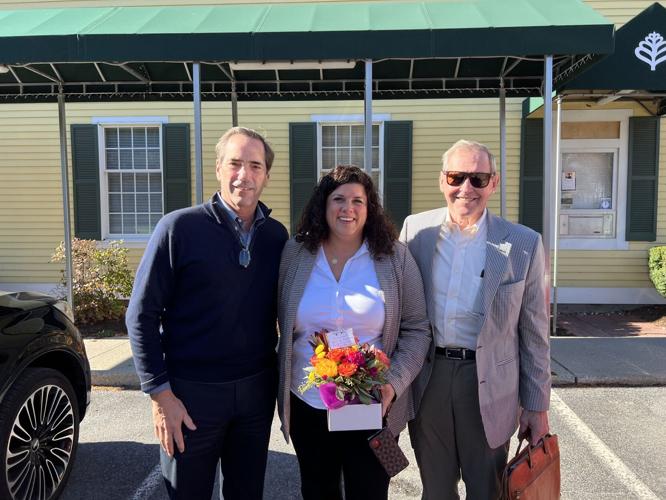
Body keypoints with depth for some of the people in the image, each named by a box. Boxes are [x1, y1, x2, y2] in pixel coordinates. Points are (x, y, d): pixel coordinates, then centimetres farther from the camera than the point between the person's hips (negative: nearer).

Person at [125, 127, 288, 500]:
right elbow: (142, 315, -8)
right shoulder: (179, 228, -10)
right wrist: (160, 394, -11)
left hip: (258, 389, 4)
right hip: (191, 391, -3)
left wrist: (283, 375, 6)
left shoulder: (277, 235, 2)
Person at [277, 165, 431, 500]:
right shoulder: (295, 253, -1)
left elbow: (416, 330, -3)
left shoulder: (395, 257, -5)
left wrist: (394, 384, -16)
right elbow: (284, 325, 7)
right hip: (306, 405, 2)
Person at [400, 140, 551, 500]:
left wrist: (537, 406, 1)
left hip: (489, 383, -1)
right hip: (427, 378, 2)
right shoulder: (415, 229, -3)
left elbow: (534, 332, -2)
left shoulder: (523, 244, -8)